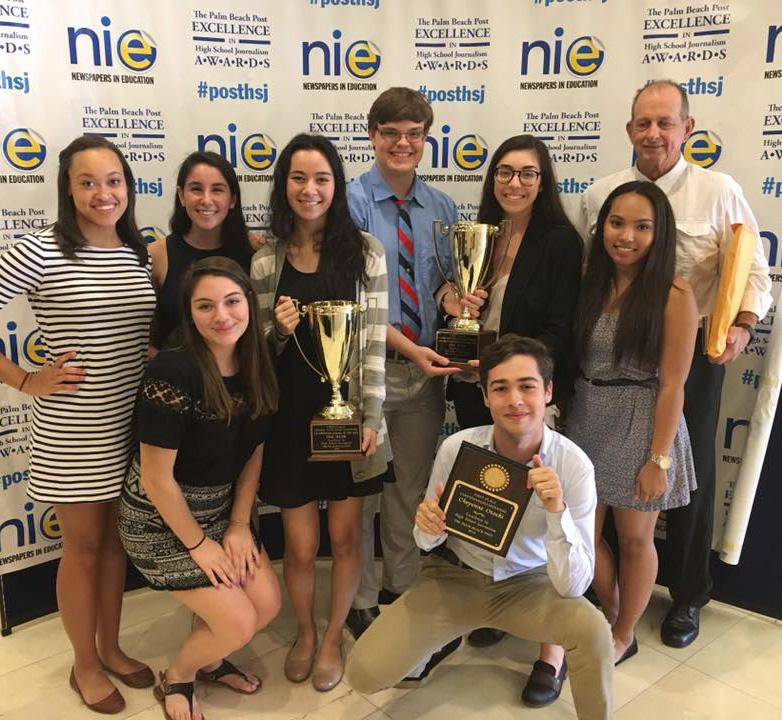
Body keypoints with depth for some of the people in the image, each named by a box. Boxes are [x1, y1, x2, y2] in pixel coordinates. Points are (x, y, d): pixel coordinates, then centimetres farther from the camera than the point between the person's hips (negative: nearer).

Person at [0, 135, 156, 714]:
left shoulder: (140, 254, 3)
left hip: (133, 426, 5)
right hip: (72, 433, -5)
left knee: (115, 539, 18)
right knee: (83, 547, 11)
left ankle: (111, 648, 39)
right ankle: (85, 664, 33)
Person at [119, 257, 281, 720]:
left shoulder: (255, 370, -6)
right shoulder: (172, 374, -28)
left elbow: (254, 453, 3)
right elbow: (157, 478, -23)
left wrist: (239, 525, -1)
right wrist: (198, 544, -13)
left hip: (222, 507, 7)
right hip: (162, 519, -6)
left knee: (268, 604, 4)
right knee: (238, 623, -6)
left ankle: (207, 658, 35)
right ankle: (176, 679, 26)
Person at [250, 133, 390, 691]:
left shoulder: (365, 252, -4)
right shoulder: (266, 260, 0)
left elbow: (375, 342, -5)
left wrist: (370, 418, -9)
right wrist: (279, 331, -16)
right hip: (290, 417, 1)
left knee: (346, 535, 11)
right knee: (300, 545, 9)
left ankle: (333, 636, 36)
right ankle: (304, 631, 39)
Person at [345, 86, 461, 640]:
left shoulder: (442, 207, 7)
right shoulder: (352, 201, -9)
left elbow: (446, 280, 11)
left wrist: (451, 294, -13)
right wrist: (408, 347, -23)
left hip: (427, 366, 5)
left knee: (414, 484, 18)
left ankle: (402, 587, 40)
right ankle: (361, 600, 29)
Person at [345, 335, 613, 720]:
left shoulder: (573, 464, -20)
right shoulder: (456, 448, -17)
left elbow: (572, 586, -21)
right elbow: (428, 543, -1)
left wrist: (557, 511, -37)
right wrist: (429, 528, -26)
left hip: (527, 583, -1)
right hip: (455, 577, 1)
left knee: (593, 631, -31)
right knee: (365, 672, -13)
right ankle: (437, 642, 20)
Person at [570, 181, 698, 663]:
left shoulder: (674, 295, -13)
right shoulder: (590, 285, 3)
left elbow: (672, 385, -13)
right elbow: (570, 360, 4)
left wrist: (658, 458, -13)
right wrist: (563, 420, -1)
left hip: (641, 426, -5)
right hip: (586, 421, 5)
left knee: (635, 539, 13)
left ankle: (624, 635, 37)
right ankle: (610, 612, 42)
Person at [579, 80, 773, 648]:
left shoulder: (719, 192, -3)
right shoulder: (601, 195, 3)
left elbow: (753, 272, -5)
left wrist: (742, 325, -23)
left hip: (692, 352, -2)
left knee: (691, 473, 11)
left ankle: (688, 597, 32)